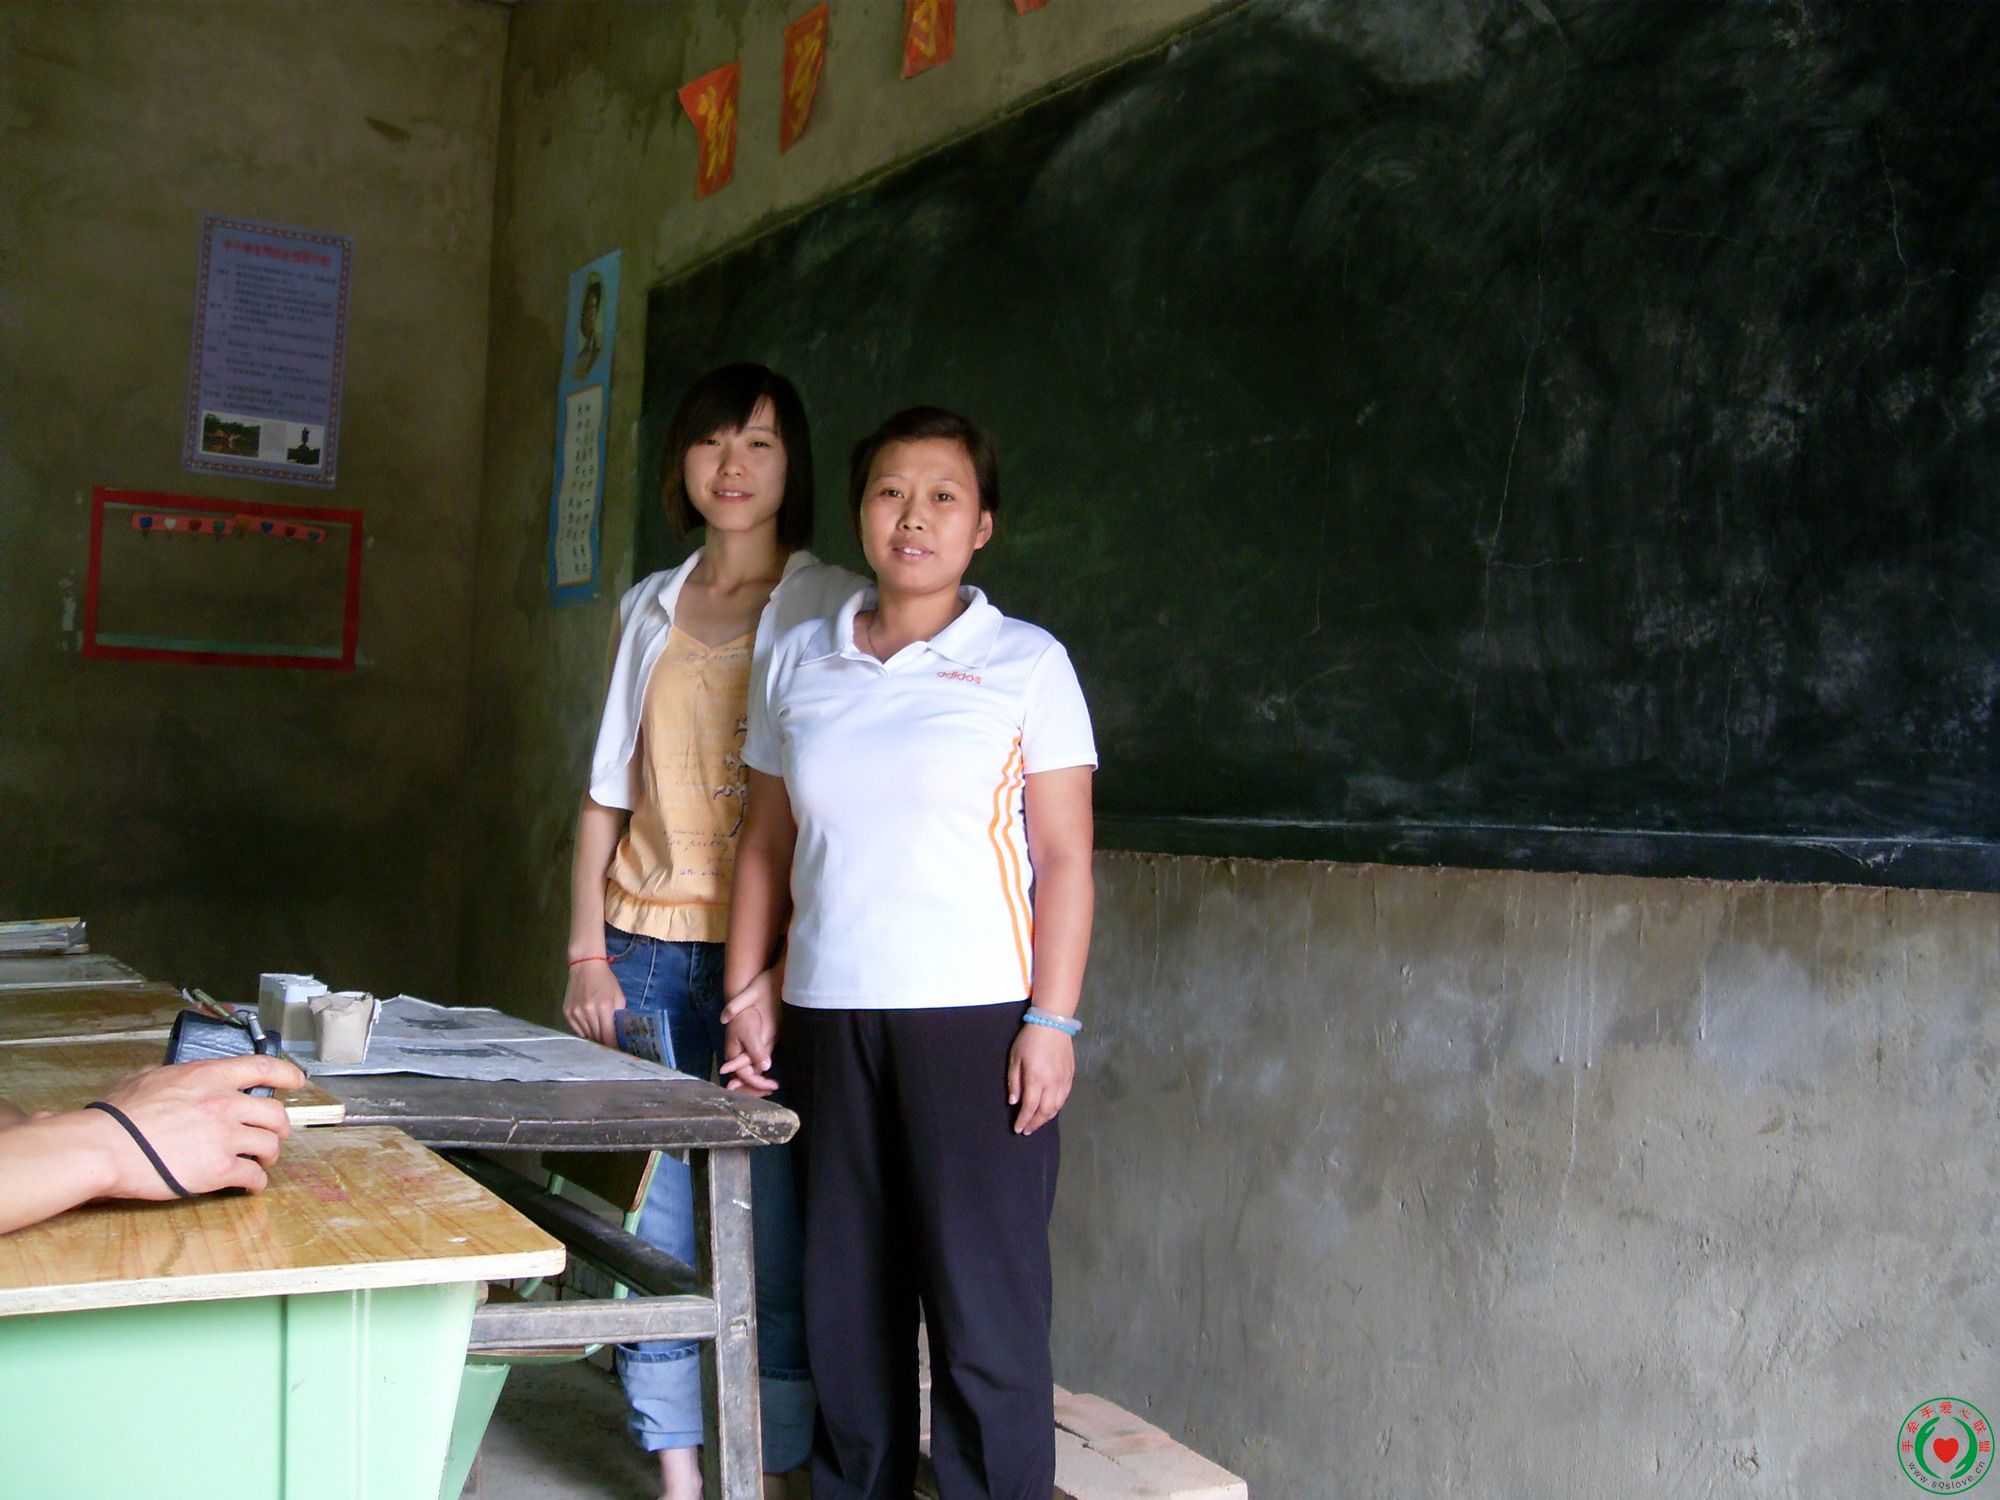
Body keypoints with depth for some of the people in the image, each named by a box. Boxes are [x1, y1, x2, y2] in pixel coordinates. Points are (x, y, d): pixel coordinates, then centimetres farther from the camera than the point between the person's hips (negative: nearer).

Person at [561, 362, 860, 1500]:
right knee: (647, 1223, 5)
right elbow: (608, 793, 15)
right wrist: (588, 954, 8)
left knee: (774, 1230, -2)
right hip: (647, 952, 4)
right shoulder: (652, 607, 15)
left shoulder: (833, 608, 1)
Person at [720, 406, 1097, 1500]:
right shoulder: (801, 663, 11)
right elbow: (765, 845, 15)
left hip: (974, 1018, -4)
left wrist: (1052, 1021, -9)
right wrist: (746, 992, 8)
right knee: (845, 1295, 11)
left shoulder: (1025, 664, 0)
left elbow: (1064, 858, -2)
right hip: (827, 1018, 4)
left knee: (983, 1297, -2)